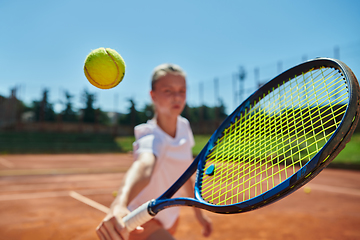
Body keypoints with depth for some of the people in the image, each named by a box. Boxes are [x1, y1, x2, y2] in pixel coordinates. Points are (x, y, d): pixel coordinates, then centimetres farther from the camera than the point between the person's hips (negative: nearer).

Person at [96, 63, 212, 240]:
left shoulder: (184, 126, -6)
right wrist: (119, 205, -72)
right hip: (142, 221, -7)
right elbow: (143, 165, -52)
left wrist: (198, 211, 14)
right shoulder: (152, 137, -29)